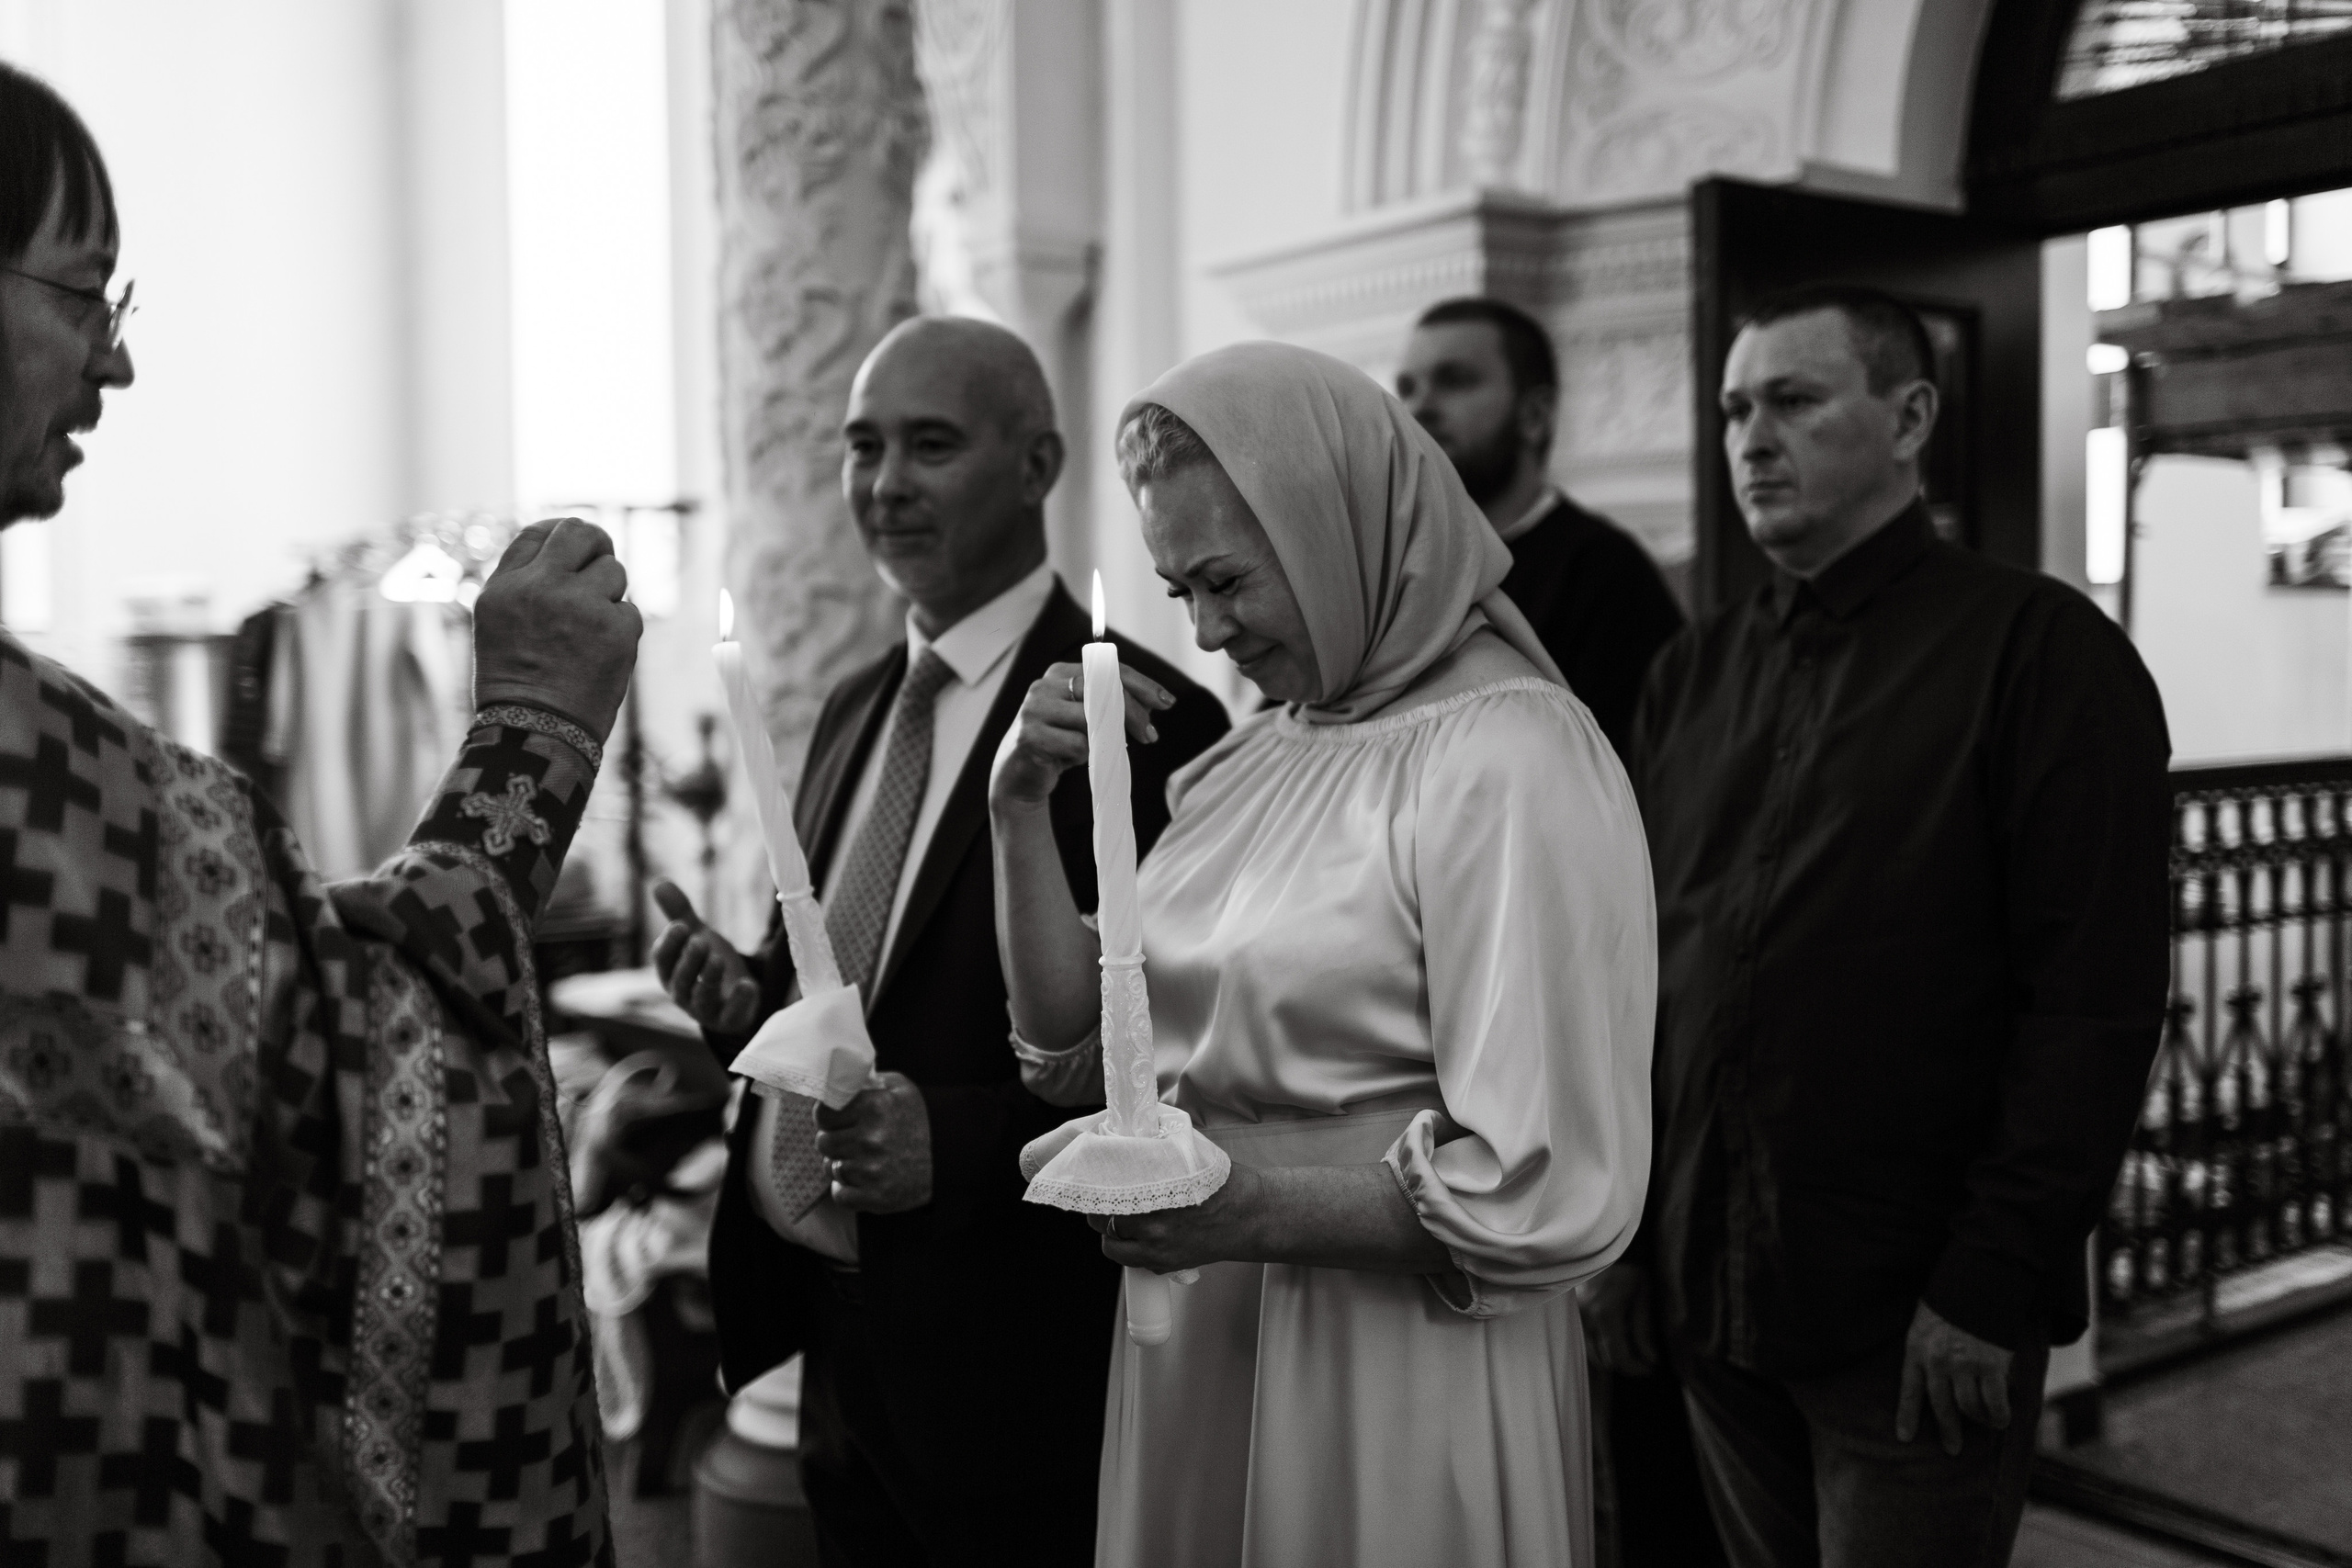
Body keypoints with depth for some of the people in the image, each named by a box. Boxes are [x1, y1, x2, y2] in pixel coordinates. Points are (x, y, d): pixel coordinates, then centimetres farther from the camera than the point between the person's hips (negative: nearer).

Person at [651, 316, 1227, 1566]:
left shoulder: (1150, 724, -16)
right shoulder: (854, 708, 9)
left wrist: (959, 1141, -27)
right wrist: (746, 992, -3)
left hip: (1010, 1370, -7)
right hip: (835, 1341, 7)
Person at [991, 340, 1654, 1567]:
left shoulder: (1511, 760, -17)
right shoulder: (1260, 752, 5)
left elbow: (1554, 1193, -20)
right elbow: (1077, 1030, 6)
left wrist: (1253, 1210, -24)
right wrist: (1021, 805, -5)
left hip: (1401, 1381, -6)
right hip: (1190, 1349, 7)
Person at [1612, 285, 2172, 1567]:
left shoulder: (2039, 649, -7)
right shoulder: (1694, 670, 10)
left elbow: (2096, 1004, -12)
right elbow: (1638, 961, 11)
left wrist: (1992, 1287, -16)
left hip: (1916, 1317, -5)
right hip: (1705, 1292, 5)